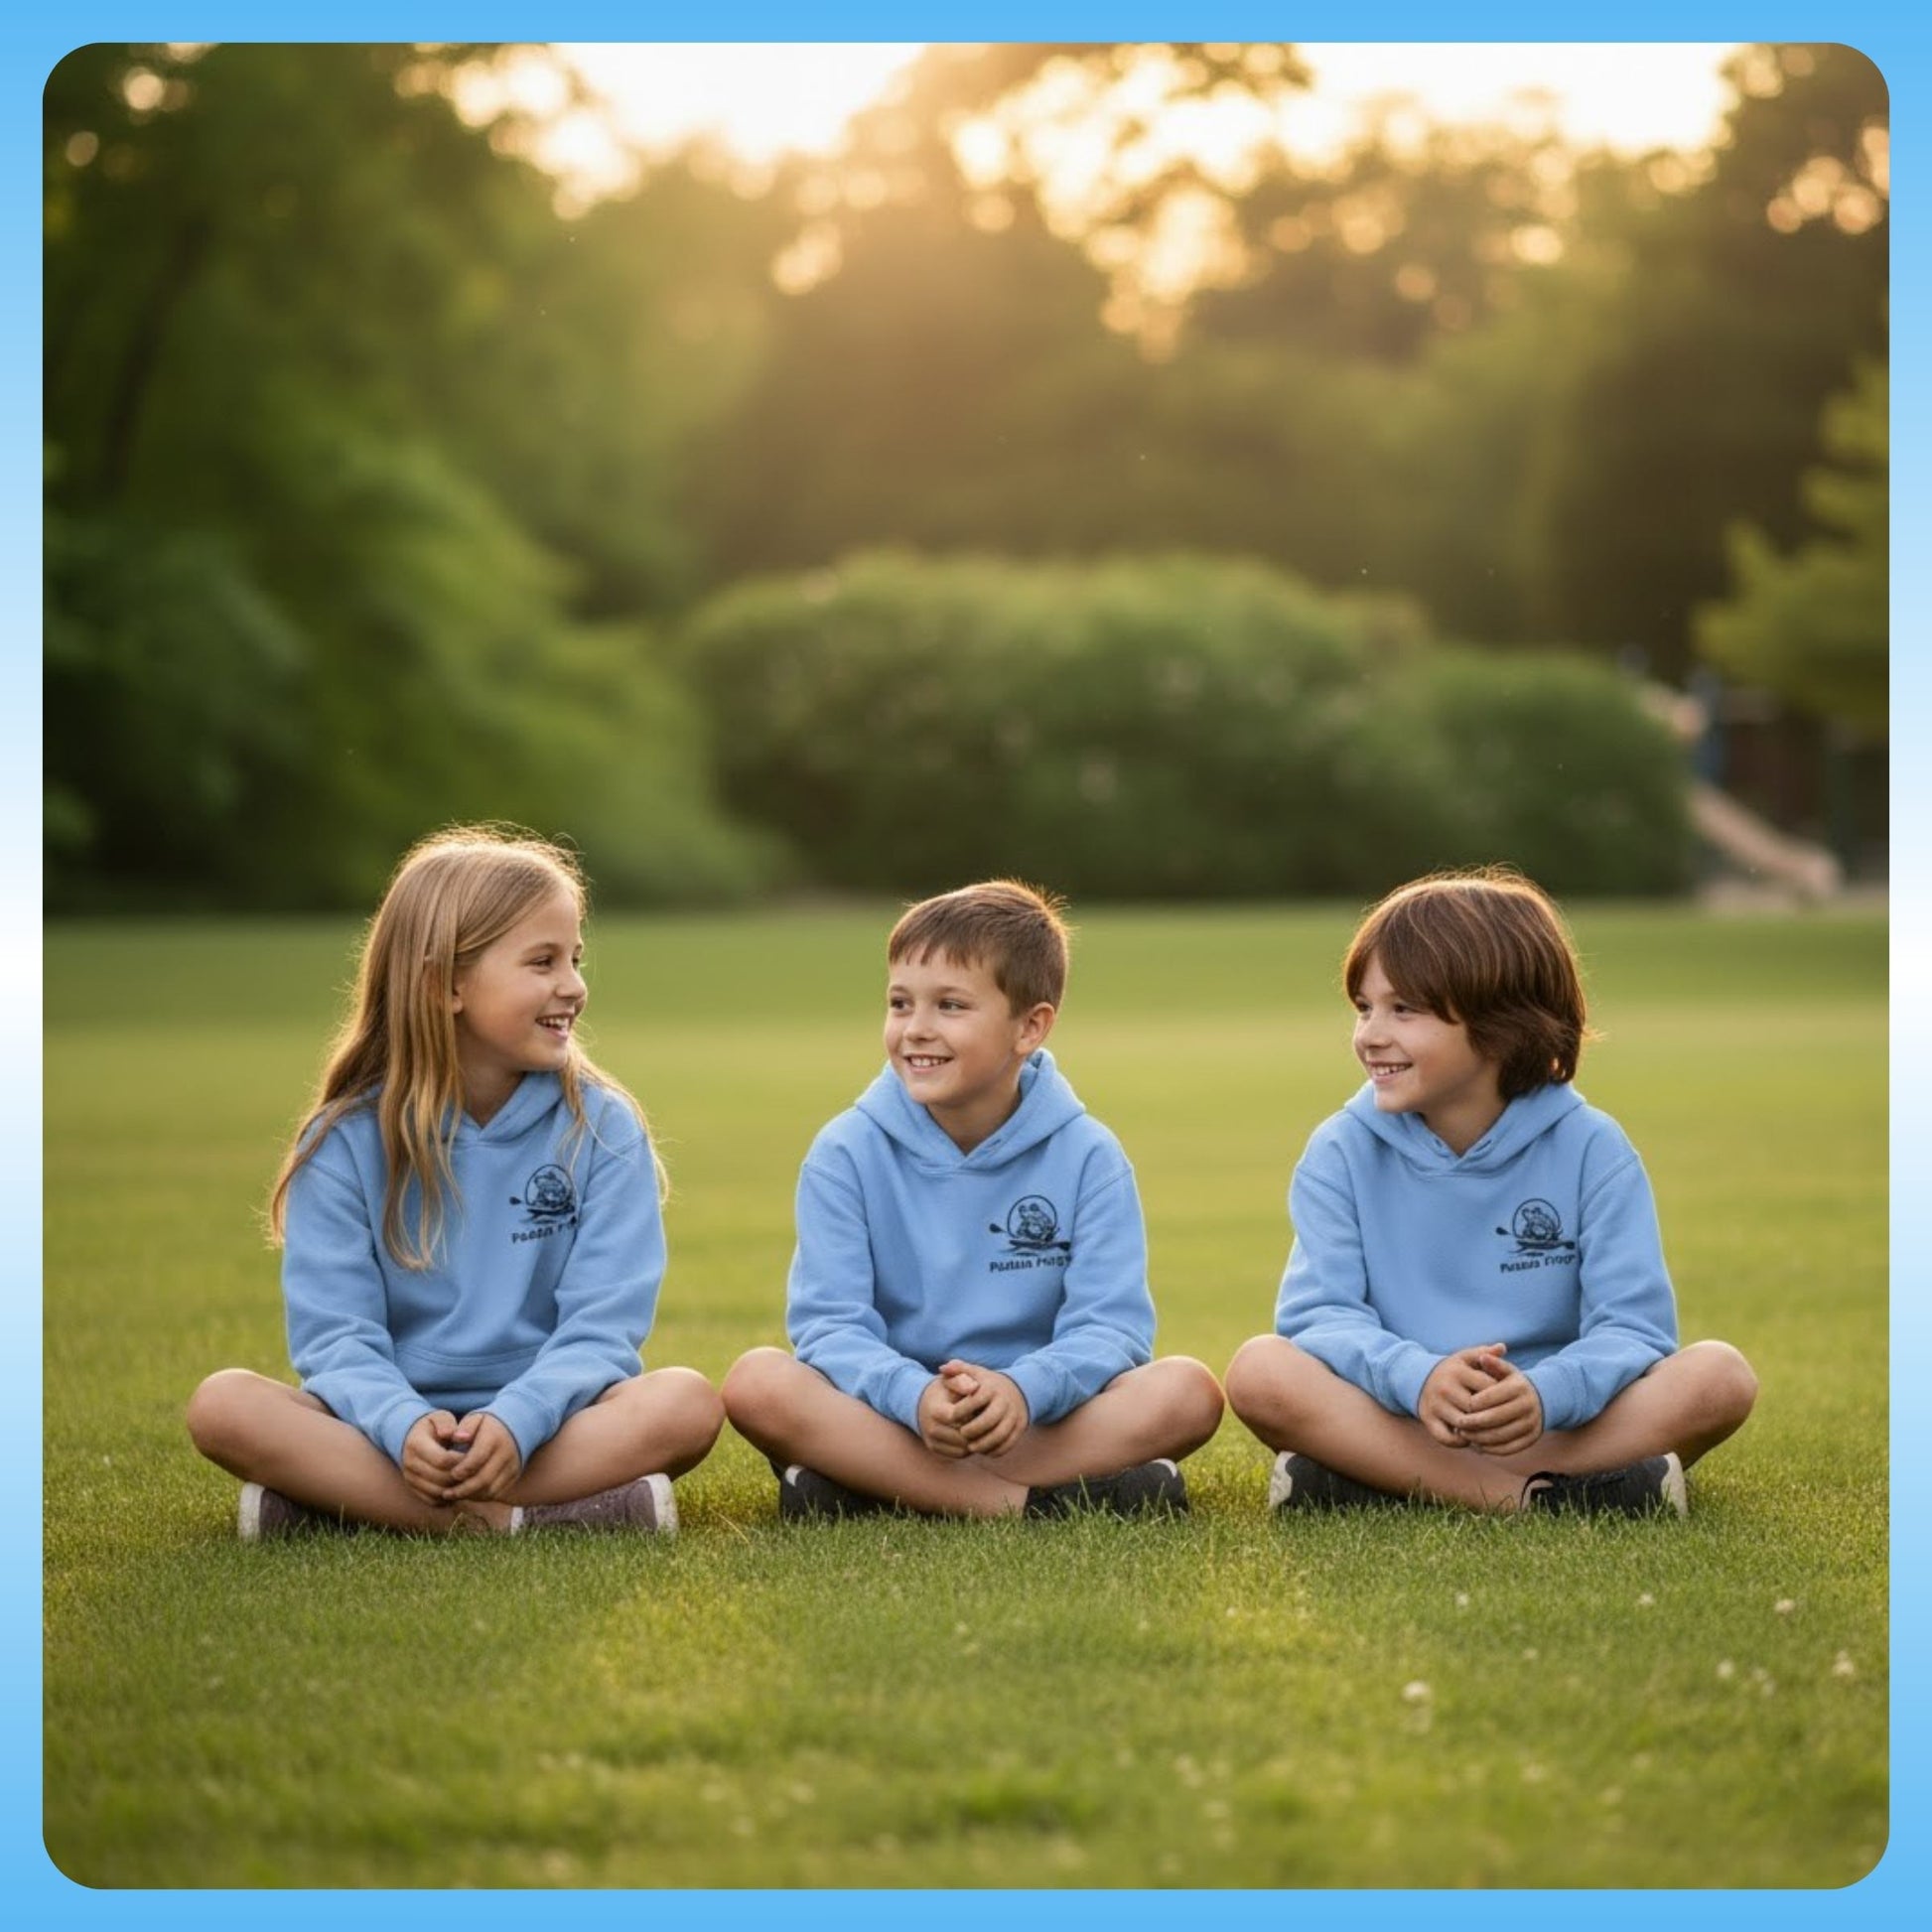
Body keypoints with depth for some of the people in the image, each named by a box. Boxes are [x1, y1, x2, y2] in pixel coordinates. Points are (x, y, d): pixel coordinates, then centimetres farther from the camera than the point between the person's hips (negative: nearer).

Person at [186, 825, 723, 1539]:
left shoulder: (601, 1128, 2)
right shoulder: (348, 1139, 1)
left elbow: (603, 1326, -7)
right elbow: (334, 1332, -6)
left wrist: (515, 1422, -26)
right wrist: (404, 1426, -28)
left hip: (549, 1423, 1)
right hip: (391, 1433, 0)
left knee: (685, 1402, -30)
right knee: (223, 1404, -26)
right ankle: (509, 1520, -33)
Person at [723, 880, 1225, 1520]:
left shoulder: (1086, 1156, 0)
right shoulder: (847, 1153, 0)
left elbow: (1111, 1324, -9)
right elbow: (828, 1323, -9)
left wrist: (1024, 1390, -32)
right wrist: (915, 1397, -31)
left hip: (1044, 1419, 1)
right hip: (889, 1419, 0)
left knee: (1187, 1390, -26)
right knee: (755, 1382, -29)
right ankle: (1042, 1499, -32)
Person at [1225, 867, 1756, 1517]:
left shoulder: (1589, 1149, -2)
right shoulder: (1343, 1152, 1)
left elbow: (1633, 1324, -10)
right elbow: (1318, 1314, -10)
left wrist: (1544, 1395, -32)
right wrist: (1418, 1379, -32)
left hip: (1559, 1426, 0)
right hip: (1397, 1421, 0)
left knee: (1719, 1376, -24)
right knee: (1260, 1372, -28)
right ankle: (1536, 1496, -31)